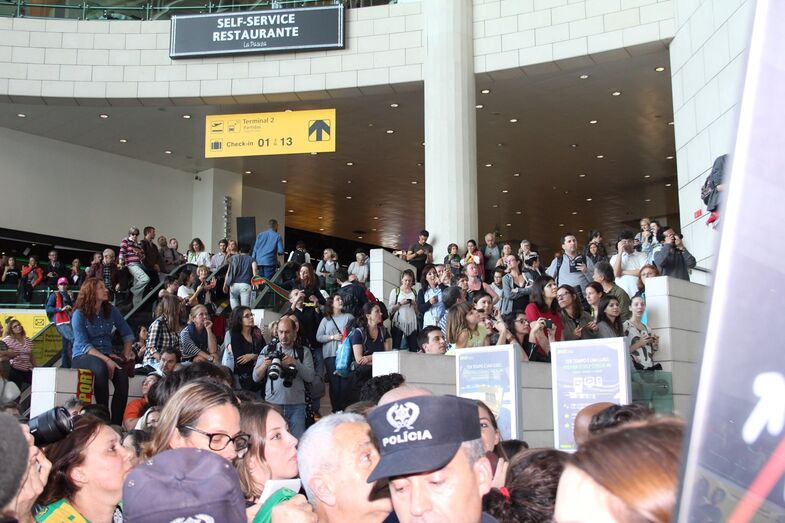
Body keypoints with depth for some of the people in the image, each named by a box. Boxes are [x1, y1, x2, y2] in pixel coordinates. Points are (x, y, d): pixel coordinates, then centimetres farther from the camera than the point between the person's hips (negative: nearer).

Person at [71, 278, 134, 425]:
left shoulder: (110, 310, 9)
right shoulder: (79, 314, -5)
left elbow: (127, 333, 17)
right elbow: (84, 345, -14)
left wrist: (126, 352, -1)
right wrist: (106, 360, -24)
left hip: (107, 355, 4)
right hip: (83, 356, -4)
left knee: (122, 374, -30)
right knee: (101, 368, -39)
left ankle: (116, 423, -32)